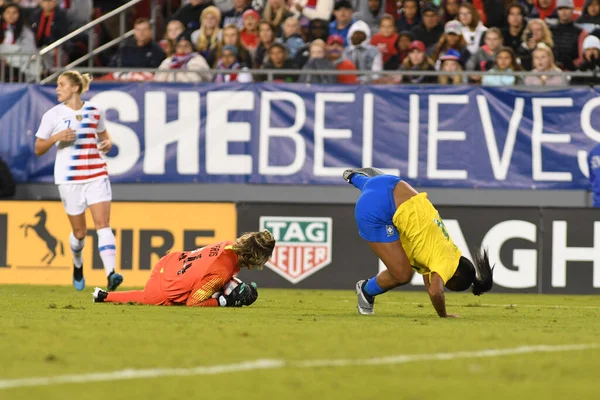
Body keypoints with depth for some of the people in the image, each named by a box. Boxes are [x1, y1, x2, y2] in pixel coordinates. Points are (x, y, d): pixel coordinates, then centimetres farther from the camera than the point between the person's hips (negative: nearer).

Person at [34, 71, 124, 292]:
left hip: (96, 174, 1)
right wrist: (56, 137, -17)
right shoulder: (53, 115, 0)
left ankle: (110, 274, -25)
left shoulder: (94, 111, 5)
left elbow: (103, 134, 23)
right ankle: (77, 264, 37)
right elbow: (38, 149, 2)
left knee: (102, 223, -15)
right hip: (69, 178, -1)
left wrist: (107, 143, -1)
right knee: (79, 231, 6)